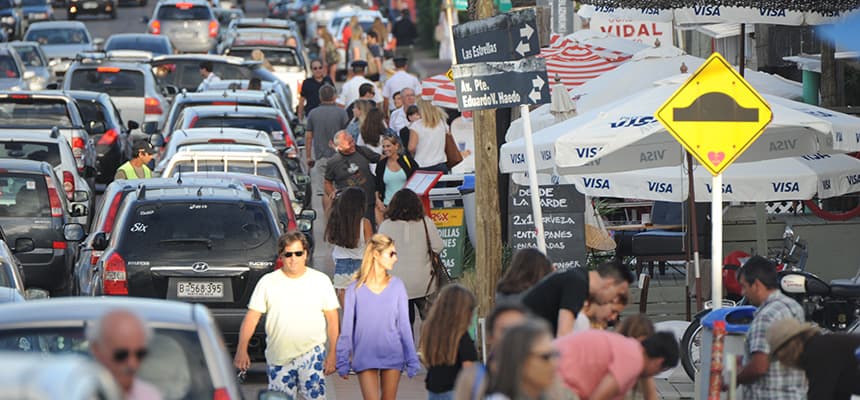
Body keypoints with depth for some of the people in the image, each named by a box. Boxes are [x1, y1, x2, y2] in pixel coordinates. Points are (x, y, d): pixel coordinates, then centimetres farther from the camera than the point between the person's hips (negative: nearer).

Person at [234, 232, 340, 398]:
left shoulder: (321, 281, 3)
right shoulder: (268, 282, 2)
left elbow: (332, 319, 7)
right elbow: (251, 317, 1)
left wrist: (332, 353, 1)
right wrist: (241, 350, -9)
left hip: (311, 353, -1)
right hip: (278, 358, 2)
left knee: (315, 396, -13)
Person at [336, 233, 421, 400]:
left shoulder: (397, 286, 0)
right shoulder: (355, 290, -4)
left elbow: (404, 325, 5)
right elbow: (347, 329, 2)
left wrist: (412, 361, 5)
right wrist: (343, 363, 3)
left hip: (392, 356, 2)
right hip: (365, 359, -2)